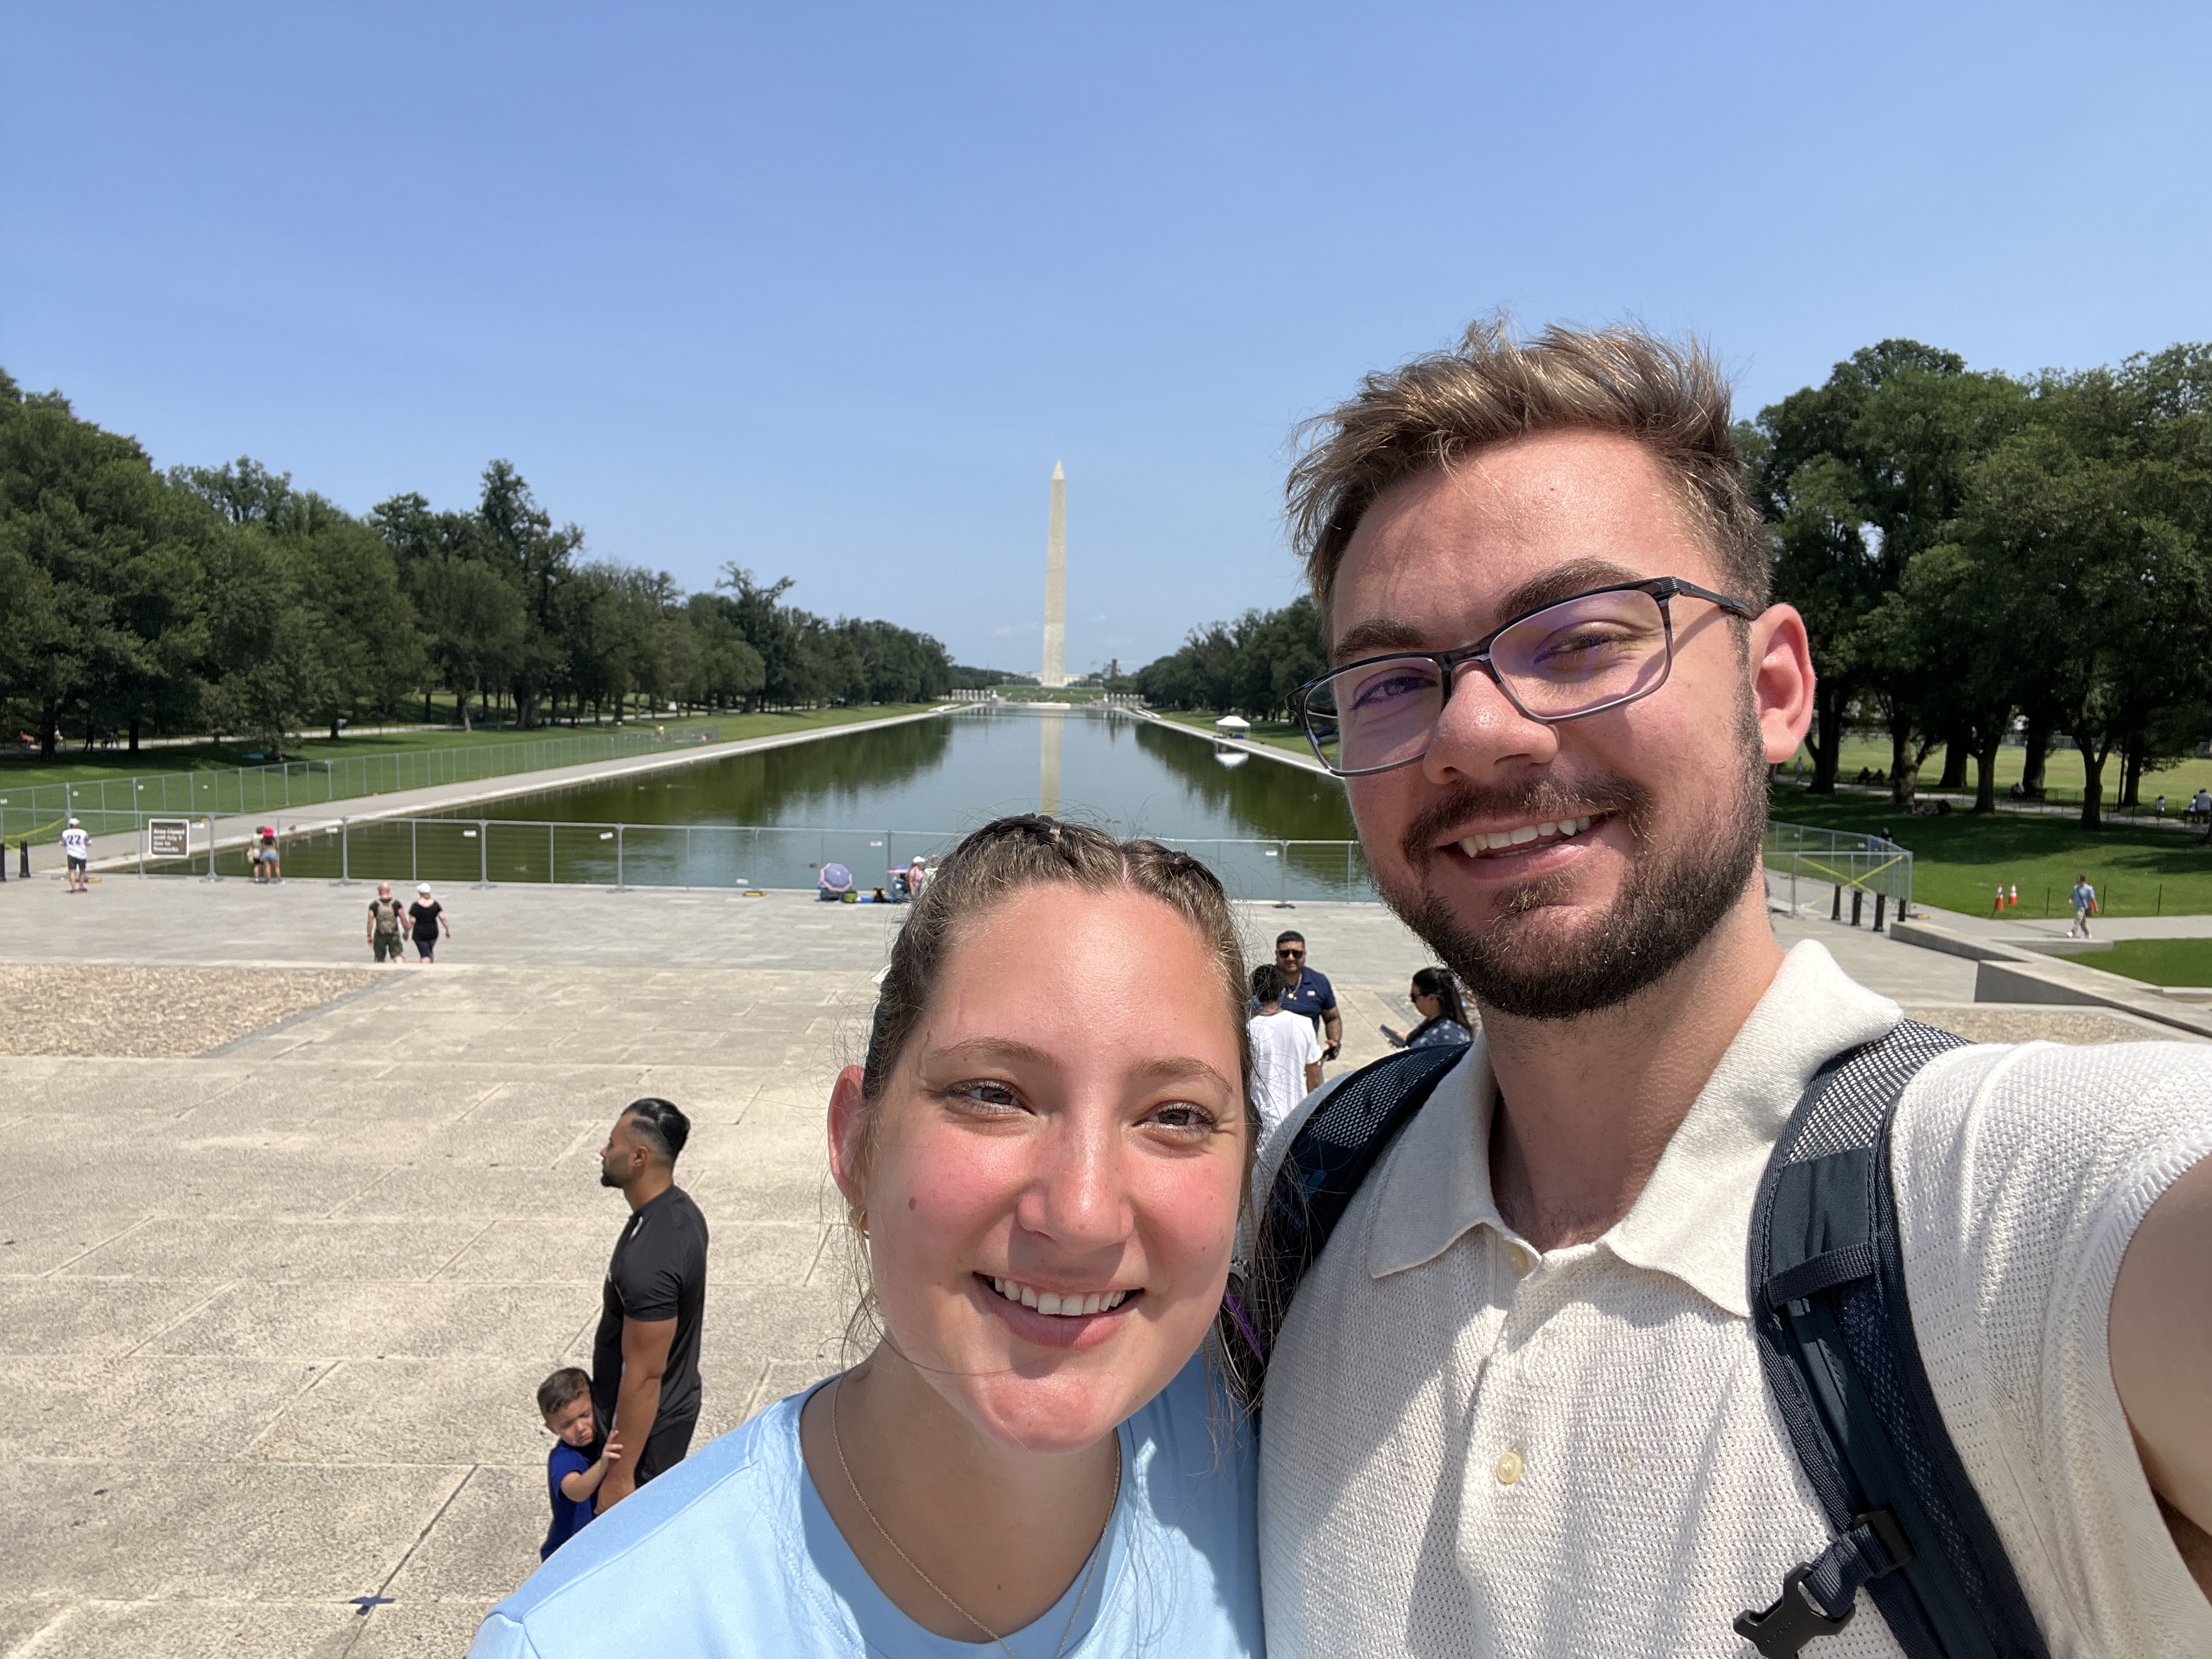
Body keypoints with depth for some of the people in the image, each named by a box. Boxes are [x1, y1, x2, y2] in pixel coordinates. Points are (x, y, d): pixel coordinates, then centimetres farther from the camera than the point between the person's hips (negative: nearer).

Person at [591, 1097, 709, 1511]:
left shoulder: (647, 1258, -34)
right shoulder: (678, 1208, -4)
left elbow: (643, 1376, -28)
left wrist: (621, 1473, -19)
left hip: (649, 1418, -9)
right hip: (675, 1400, 9)